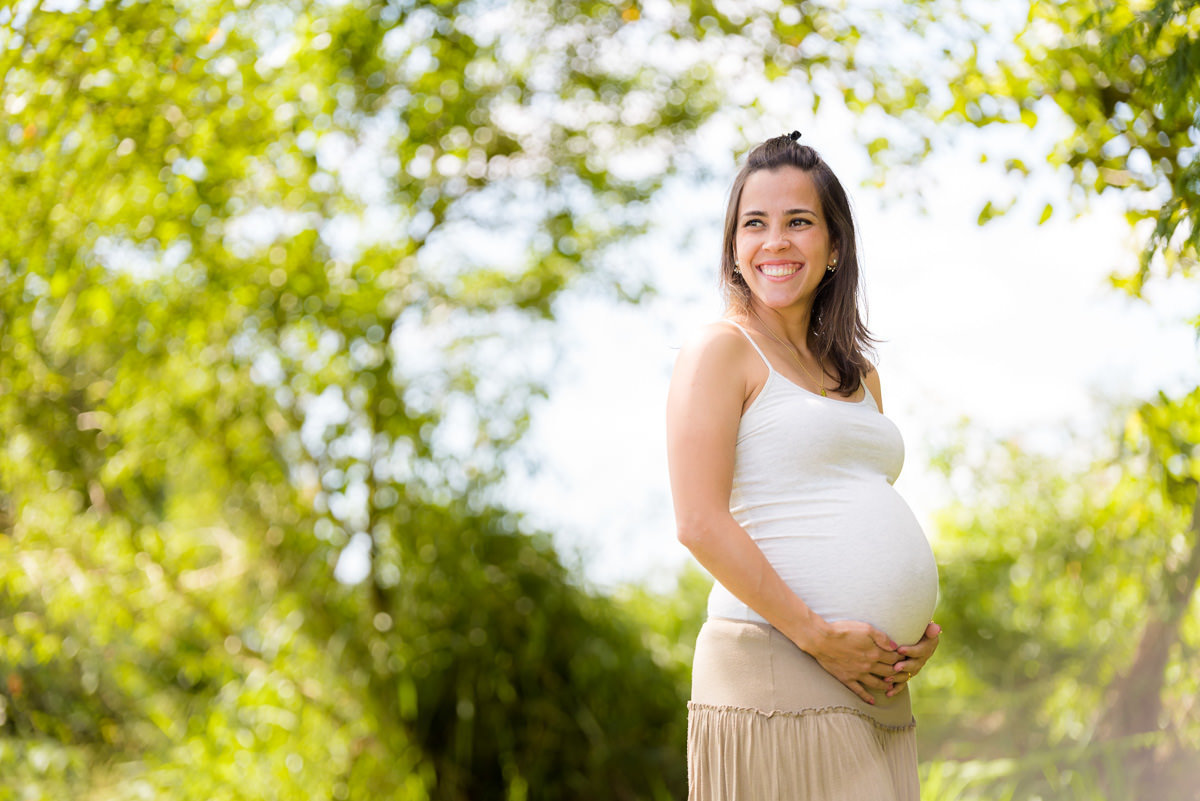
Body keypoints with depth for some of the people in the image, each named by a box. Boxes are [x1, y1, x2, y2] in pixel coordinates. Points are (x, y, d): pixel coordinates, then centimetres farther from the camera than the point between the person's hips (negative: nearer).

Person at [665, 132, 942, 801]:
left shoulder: (860, 378, 19)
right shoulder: (721, 350, -2)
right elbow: (700, 522, -12)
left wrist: (921, 632, 6)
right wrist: (816, 634, -15)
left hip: (879, 688, 7)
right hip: (778, 667, -7)